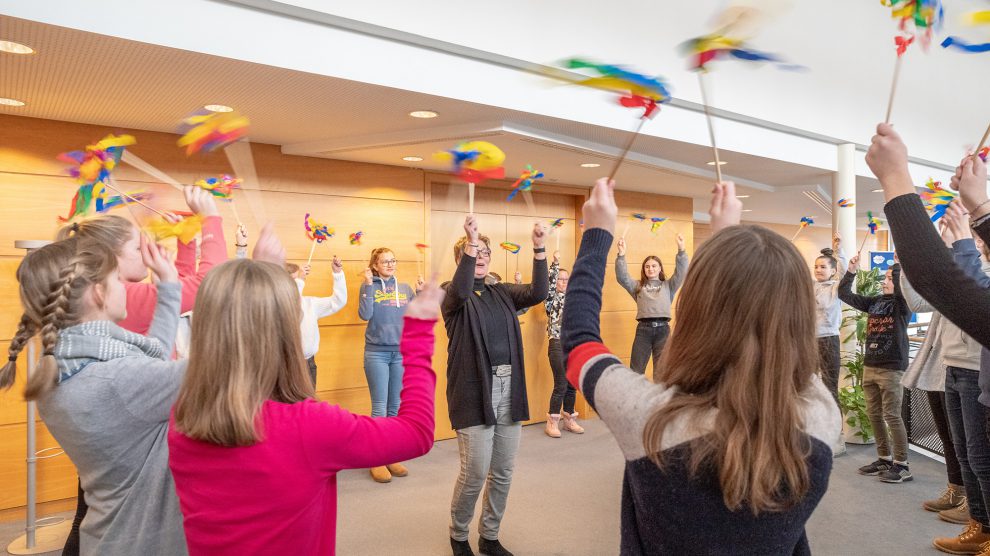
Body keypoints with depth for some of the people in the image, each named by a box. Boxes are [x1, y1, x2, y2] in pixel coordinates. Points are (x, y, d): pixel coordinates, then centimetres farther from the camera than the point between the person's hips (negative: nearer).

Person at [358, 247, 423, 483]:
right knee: (380, 408, -2)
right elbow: (365, 315, -15)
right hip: (377, 353, -3)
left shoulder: (405, 289, 9)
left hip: (402, 353, 4)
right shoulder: (369, 286, -1)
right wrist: (369, 285, -17)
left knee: (396, 408, 10)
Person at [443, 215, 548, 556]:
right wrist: (469, 243, -32)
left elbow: (538, 293, -2)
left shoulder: (502, 293, 13)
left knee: (503, 472, 12)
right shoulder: (451, 294, -1)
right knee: (475, 472, -4)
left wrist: (539, 249, -12)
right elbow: (462, 291, -25)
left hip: (509, 390, 5)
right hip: (474, 393, -5)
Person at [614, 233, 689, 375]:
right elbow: (622, 277, 1)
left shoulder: (668, 285, 15)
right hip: (643, 329, 0)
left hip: (663, 329, 0)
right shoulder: (638, 286, 15)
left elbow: (681, 272, 2)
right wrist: (621, 255, -12)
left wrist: (681, 250, -12)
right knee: (636, 369, 4)